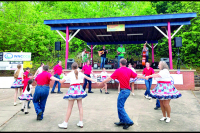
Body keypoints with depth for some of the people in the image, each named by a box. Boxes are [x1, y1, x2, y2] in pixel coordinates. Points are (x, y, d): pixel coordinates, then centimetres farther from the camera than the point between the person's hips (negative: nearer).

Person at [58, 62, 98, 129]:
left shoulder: (69, 74, -2)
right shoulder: (80, 73, 7)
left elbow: (61, 82, -3)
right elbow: (88, 78, 10)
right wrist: (95, 81, 18)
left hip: (72, 89, -3)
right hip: (79, 89, 4)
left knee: (69, 108, 1)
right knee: (80, 106, 10)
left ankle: (65, 124, 8)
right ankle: (81, 122, 15)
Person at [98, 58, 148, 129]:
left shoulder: (118, 71, -9)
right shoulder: (129, 70, 6)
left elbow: (109, 78, -5)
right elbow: (137, 76, 11)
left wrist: (101, 82, 6)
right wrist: (145, 78, 28)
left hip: (123, 90, -7)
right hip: (128, 90, 8)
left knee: (120, 107, 0)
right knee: (120, 106, 18)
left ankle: (129, 122, -1)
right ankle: (122, 121, 24)